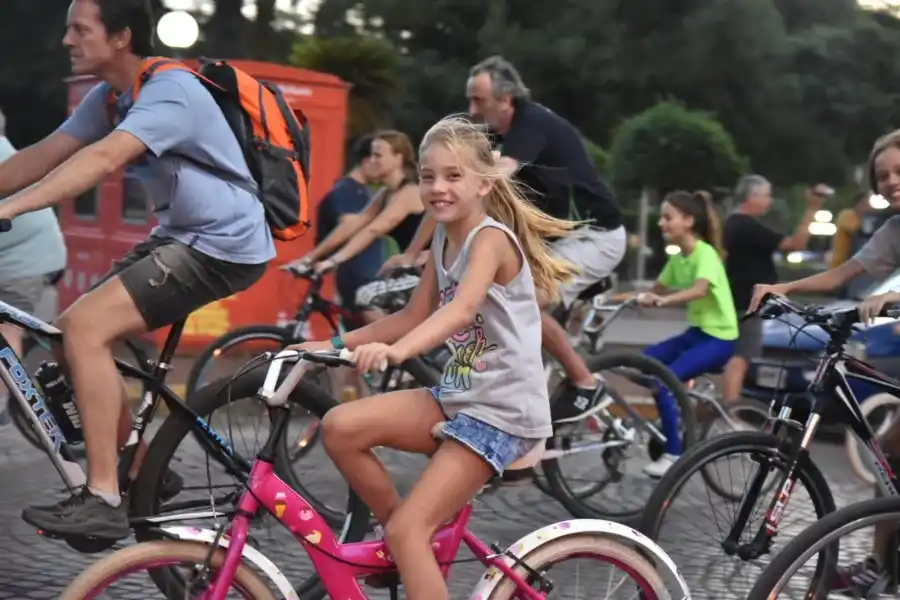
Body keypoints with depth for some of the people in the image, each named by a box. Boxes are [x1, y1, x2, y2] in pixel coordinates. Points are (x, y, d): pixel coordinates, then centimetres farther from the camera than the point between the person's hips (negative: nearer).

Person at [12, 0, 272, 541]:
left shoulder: (170, 90, -21)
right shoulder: (109, 97, 8)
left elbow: (103, 159, -34)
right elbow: (43, 156, 3)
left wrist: (11, 208, -40)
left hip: (223, 244, -9)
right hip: (179, 234, 9)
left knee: (86, 328, -20)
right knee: (74, 332, 5)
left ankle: (104, 501, -16)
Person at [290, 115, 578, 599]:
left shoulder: (490, 238, -16)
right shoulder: (443, 239, 9)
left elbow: (461, 309, -35)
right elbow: (413, 317, 17)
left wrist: (397, 351, -51)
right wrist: (334, 345, 9)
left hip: (501, 411, -8)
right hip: (457, 397, 8)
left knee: (408, 530, -15)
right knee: (340, 428, -10)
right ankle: (403, 535, 8)